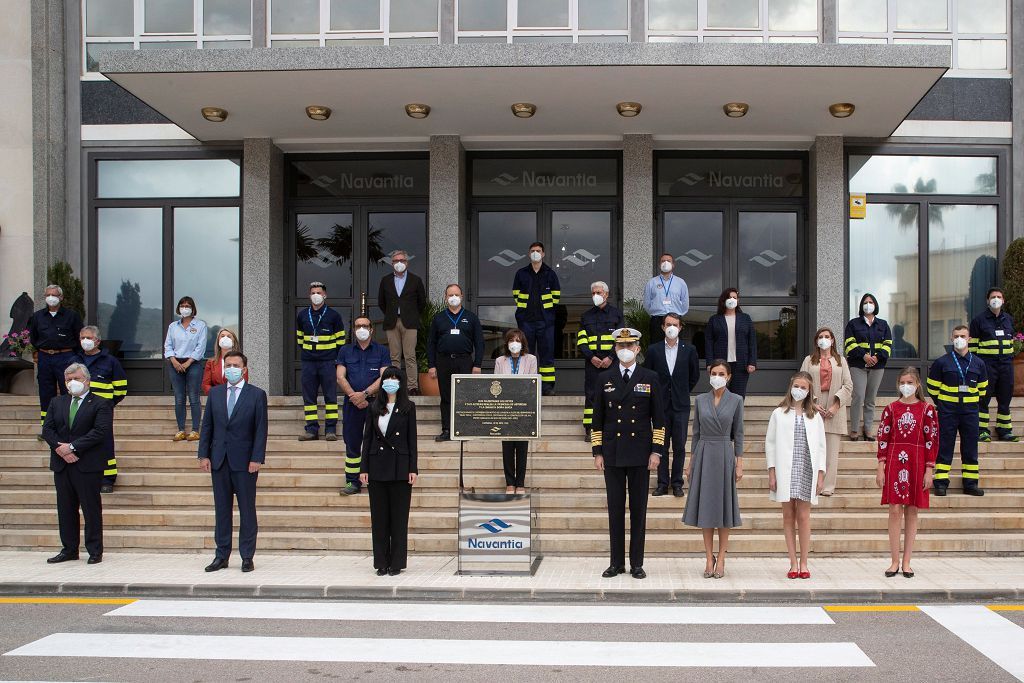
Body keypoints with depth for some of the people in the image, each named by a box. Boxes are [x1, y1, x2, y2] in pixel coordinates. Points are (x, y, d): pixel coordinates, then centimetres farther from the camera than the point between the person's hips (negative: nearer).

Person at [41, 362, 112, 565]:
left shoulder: (101, 404, -2)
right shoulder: (56, 402, 15)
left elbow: (100, 432, -14)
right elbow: (47, 429, 7)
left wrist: (72, 447, -17)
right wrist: (61, 448, -11)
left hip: (88, 465, -5)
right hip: (61, 464, 5)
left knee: (91, 508, 0)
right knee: (65, 509, 10)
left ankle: (95, 551, 7)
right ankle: (69, 549, 20)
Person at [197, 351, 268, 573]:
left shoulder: (257, 394, -1)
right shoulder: (215, 393, 10)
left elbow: (261, 429, -5)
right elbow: (207, 425, 10)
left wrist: (257, 458, -12)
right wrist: (204, 455, 1)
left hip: (244, 461, -4)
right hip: (219, 460, 4)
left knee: (247, 510, 1)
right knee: (221, 509, 8)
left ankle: (247, 557, 8)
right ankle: (222, 556, 15)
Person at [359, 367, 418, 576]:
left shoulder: (408, 407, 2)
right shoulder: (375, 408, 8)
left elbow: (412, 439, 0)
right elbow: (367, 438, 7)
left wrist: (413, 469, -7)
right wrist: (363, 468, 1)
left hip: (400, 466, -2)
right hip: (377, 466, 3)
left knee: (399, 516, 1)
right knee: (379, 516, 5)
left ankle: (396, 563, 8)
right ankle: (382, 563, 13)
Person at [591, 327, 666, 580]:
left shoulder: (650, 378, 3)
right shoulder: (604, 379, 6)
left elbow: (659, 418, 3)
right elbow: (598, 418, 7)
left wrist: (657, 451, -4)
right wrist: (597, 452, 2)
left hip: (640, 454, -1)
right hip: (612, 454, 1)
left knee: (639, 510, 4)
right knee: (615, 509, 5)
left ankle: (637, 564, 11)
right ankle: (616, 563, 12)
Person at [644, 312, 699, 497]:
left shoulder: (689, 350, 2)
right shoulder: (653, 350, 1)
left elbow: (694, 375, 13)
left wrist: (683, 392, 12)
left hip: (681, 405, 0)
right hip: (660, 404, 0)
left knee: (679, 447, 2)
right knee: (661, 445, 5)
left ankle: (677, 483, 11)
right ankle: (662, 483, 11)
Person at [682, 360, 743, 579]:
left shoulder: (736, 401, 1)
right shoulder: (700, 400, 6)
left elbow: (738, 434, 2)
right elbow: (696, 432, 10)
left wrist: (739, 463, -3)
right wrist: (691, 462, 7)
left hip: (725, 456, -2)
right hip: (704, 455, 2)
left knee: (723, 505, 3)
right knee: (705, 506, 4)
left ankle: (720, 559, 10)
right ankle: (709, 558, 11)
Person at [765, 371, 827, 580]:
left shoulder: (815, 417, 10)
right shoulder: (779, 414, 7)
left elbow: (821, 446, 10)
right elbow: (770, 443, 5)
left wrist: (820, 474, 3)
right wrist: (772, 472, -1)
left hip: (806, 470, 0)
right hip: (785, 472, 0)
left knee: (803, 516, -2)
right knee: (788, 516, 2)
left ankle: (803, 563, 4)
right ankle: (793, 563, 7)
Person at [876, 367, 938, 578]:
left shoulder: (927, 409, 2)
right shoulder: (891, 409, 5)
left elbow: (932, 440, 1)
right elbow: (883, 439, 5)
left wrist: (929, 470, -4)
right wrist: (880, 468, -1)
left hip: (917, 465, 0)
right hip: (894, 463, 0)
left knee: (912, 512, 5)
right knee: (895, 511, -3)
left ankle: (906, 562, 12)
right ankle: (894, 561, 4)